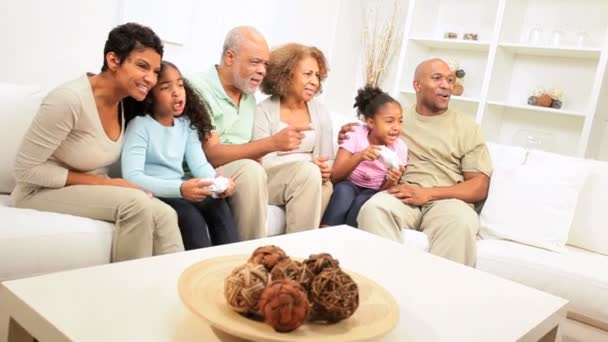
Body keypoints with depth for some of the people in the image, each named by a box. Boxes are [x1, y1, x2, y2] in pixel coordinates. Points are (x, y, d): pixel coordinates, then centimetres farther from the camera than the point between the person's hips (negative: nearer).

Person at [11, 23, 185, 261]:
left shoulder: (126, 102, -1)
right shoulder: (70, 99, -23)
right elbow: (27, 170, -19)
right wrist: (103, 182, -20)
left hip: (92, 193, 6)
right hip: (42, 193, -6)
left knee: (164, 215, -18)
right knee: (135, 203, -27)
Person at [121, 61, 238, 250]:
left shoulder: (187, 124, 9)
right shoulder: (140, 126, -11)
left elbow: (200, 164, 2)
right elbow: (132, 177, -23)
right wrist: (180, 188, -35)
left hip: (179, 194, 6)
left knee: (218, 205, -19)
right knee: (190, 215, -29)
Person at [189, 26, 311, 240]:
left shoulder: (250, 97, 11)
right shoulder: (199, 88, -11)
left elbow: (247, 152, 10)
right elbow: (212, 155, -20)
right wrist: (272, 143, -26)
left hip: (242, 176, 7)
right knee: (250, 171, -33)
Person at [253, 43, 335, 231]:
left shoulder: (320, 111, 10)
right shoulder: (264, 111, -4)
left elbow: (328, 160, 9)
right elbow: (261, 162, -12)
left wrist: (326, 171, -17)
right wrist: (309, 167, -23)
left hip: (311, 181, 4)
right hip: (271, 180, -4)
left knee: (325, 187, -30)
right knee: (307, 172, -33)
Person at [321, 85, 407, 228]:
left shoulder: (400, 147, -6)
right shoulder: (356, 135, -11)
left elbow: (384, 190, -4)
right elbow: (335, 176, -17)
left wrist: (392, 182, -28)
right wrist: (359, 157, -33)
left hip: (373, 193, 1)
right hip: (349, 186, -1)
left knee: (363, 200, -33)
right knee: (343, 190, -34)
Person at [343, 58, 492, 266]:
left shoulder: (467, 128, 13)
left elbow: (479, 188, 5)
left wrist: (429, 193, -12)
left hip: (446, 201, 0)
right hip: (402, 197, 1)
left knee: (460, 222, -34)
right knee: (374, 208, -32)